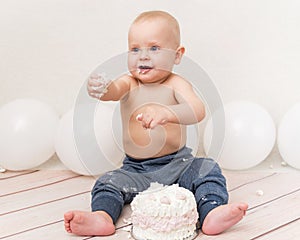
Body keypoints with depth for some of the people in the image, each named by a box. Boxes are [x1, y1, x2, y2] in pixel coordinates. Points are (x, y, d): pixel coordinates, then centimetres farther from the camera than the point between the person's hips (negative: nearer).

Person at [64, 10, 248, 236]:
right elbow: (113, 90, -25)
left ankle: (212, 214, -34)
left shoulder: (176, 84, -9)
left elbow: (197, 111, -29)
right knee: (109, 182, -18)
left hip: (176, 164, -2)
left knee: (207, 169, -22)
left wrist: (165, 113, -50)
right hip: (136, 170, 2)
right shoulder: (129, 83, -1)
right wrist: (100, 89, -51)